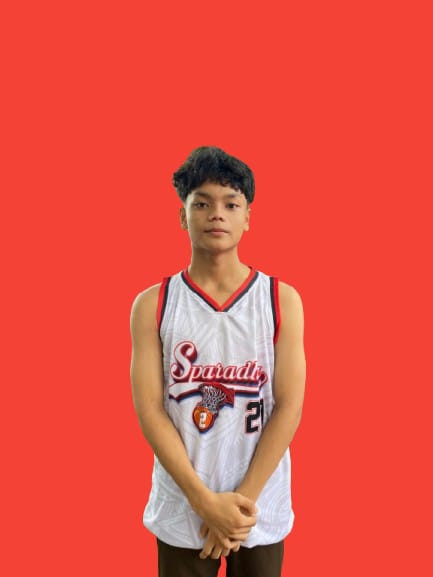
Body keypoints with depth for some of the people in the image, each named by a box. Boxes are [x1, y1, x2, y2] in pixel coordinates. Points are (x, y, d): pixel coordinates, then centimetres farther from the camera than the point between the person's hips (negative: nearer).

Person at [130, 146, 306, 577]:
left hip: (261, 507, 1)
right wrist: (206, 501, -15)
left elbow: (289, 406, -8)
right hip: (181, 508, 0)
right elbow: (149, 409, -9)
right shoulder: (152, 305, -5)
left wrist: (244, 499, -12)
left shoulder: (282, 300, -4)